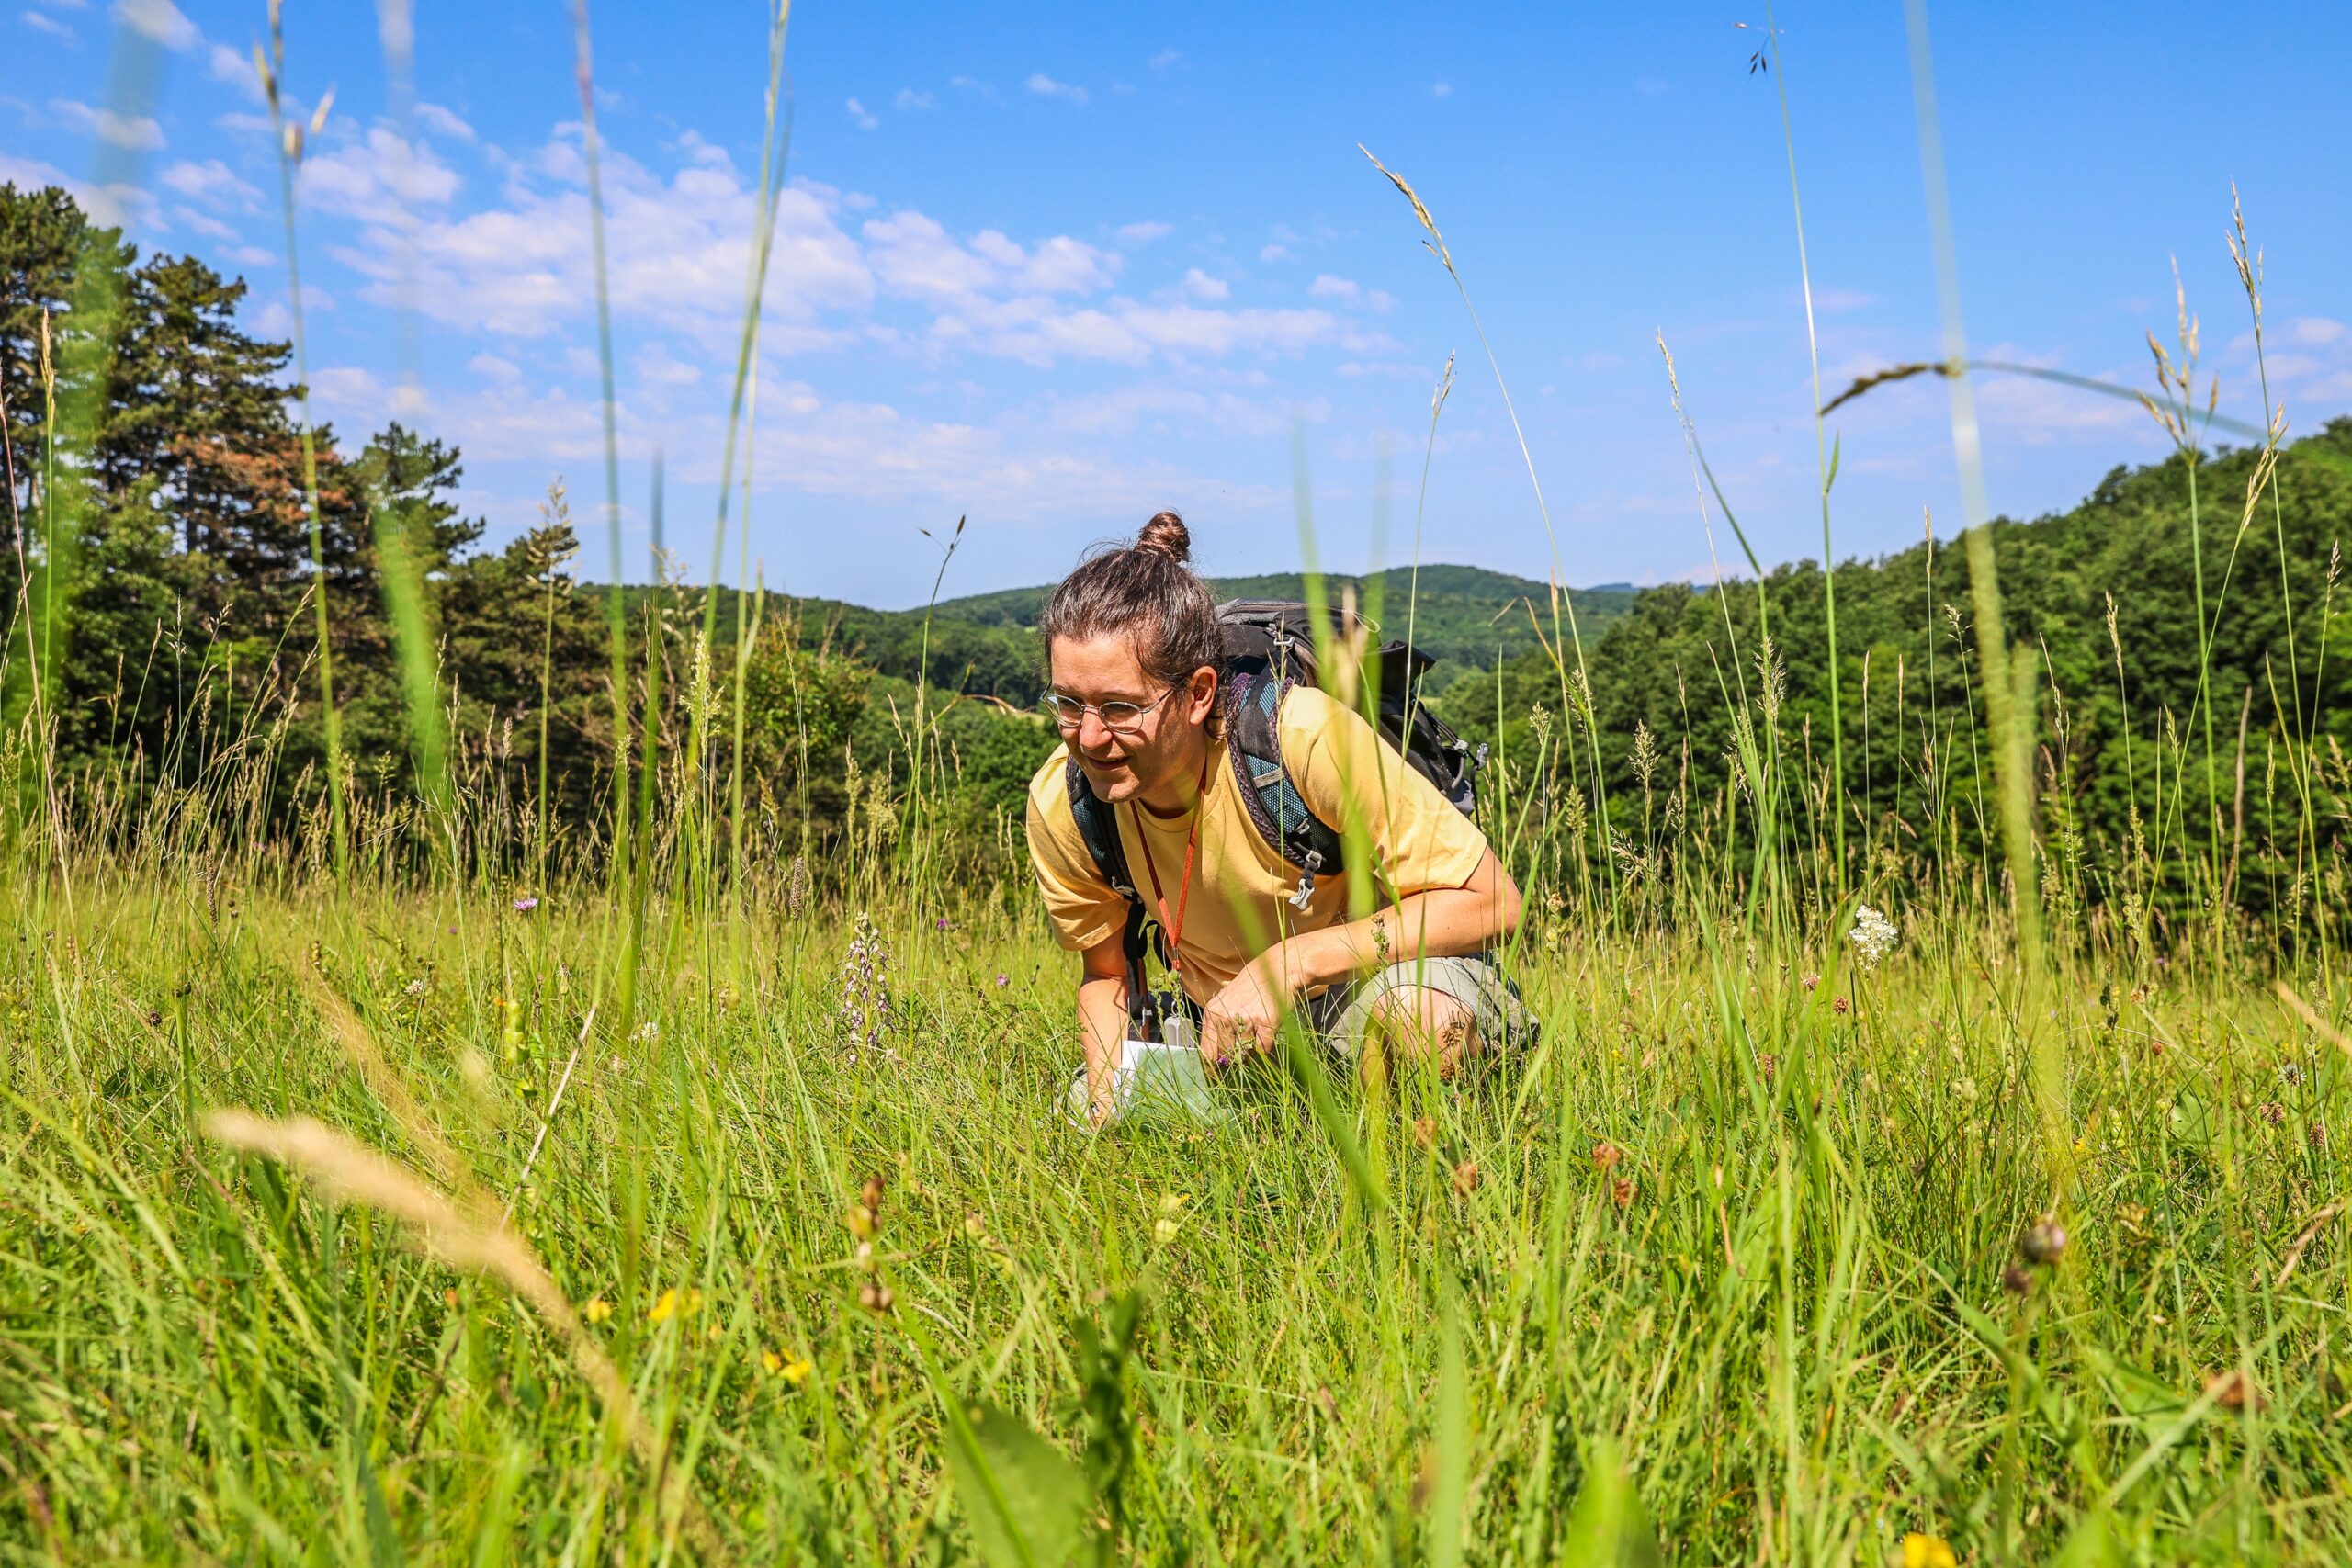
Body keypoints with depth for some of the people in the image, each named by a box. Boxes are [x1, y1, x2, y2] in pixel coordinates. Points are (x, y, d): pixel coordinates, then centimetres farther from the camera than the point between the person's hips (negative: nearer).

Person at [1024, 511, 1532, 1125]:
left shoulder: (1303, 735, -31)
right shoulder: (1058, 805, -16)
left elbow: (1490, 902, -26)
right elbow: (1105, 972, 2)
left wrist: (1286, 965, -34)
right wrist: (1109, 1108, -16)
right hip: (1229, 1029, 6)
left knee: (1423, 1019, -38)